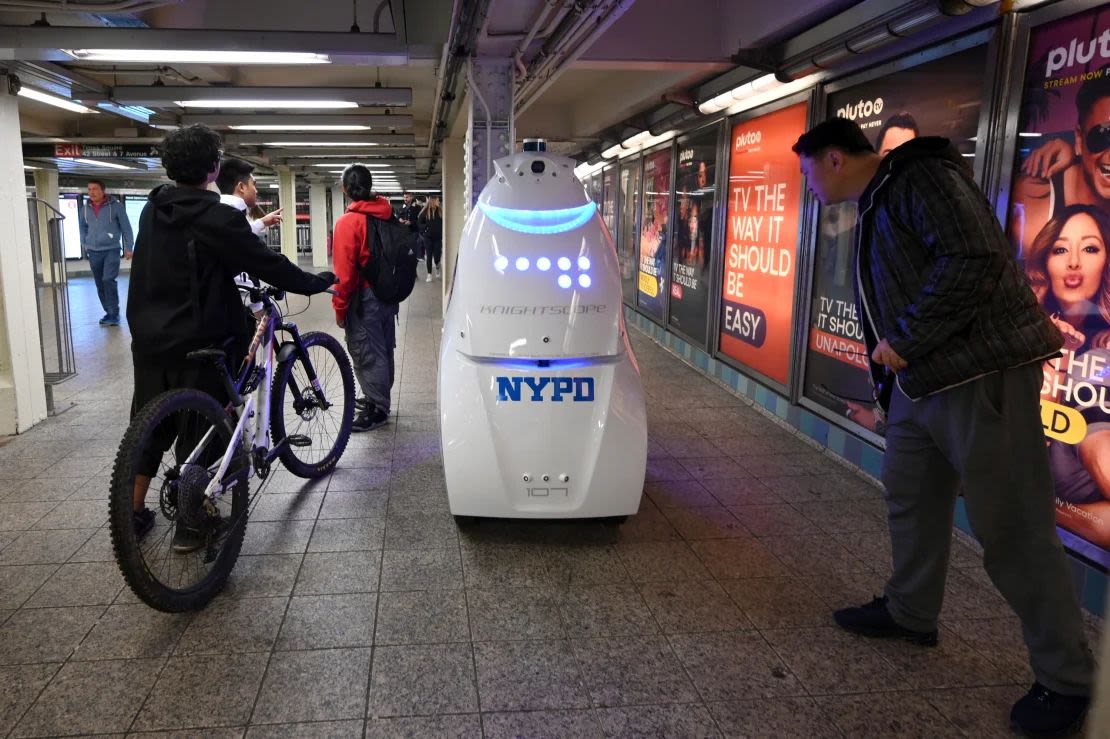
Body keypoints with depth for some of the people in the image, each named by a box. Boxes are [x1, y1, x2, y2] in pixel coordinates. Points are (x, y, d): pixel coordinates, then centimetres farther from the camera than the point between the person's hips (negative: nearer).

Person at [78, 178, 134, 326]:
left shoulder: (115, 206, -5)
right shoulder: (84, 209, 7)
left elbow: (126, 227, 0)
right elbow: (82, 228, 24)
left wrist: (128, 247, -2)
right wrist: (84, 244, 15)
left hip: (111, 250, -5)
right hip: (93, 252, 5)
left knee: (108, 280, -17)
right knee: (100, 285, 9)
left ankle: (114, 314, -9)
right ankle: (109, 312, 21)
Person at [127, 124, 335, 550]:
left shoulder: (153, 210, 6)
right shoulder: (216, 218, -18)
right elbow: (268, 265, -16)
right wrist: (320, 283, -2)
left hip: (149, 339, 7)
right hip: (197, 343, -7)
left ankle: (133, 514, 27)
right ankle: (191, 525, 15)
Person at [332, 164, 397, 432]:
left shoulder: (348, 222, -15)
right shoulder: (388, 216, 4)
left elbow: (344, 272, -18)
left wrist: (340, 307, -9)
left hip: (364, 299, -7)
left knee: (366, 354, 0)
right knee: (383, 349, 18)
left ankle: (376, 409, 5)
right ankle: (379, 398, 32)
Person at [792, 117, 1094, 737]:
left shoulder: (925, 178, -12)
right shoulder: (878, 202, 19)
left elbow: (975, 261, -24)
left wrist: (904, 341, -18)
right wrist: (888, 377, 18)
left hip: (981, 377, -10)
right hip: (918, 378, 10)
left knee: (1012, 528, -2)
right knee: (911, 500, 19)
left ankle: (1068, 679, 14)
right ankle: (911, 614, 38)